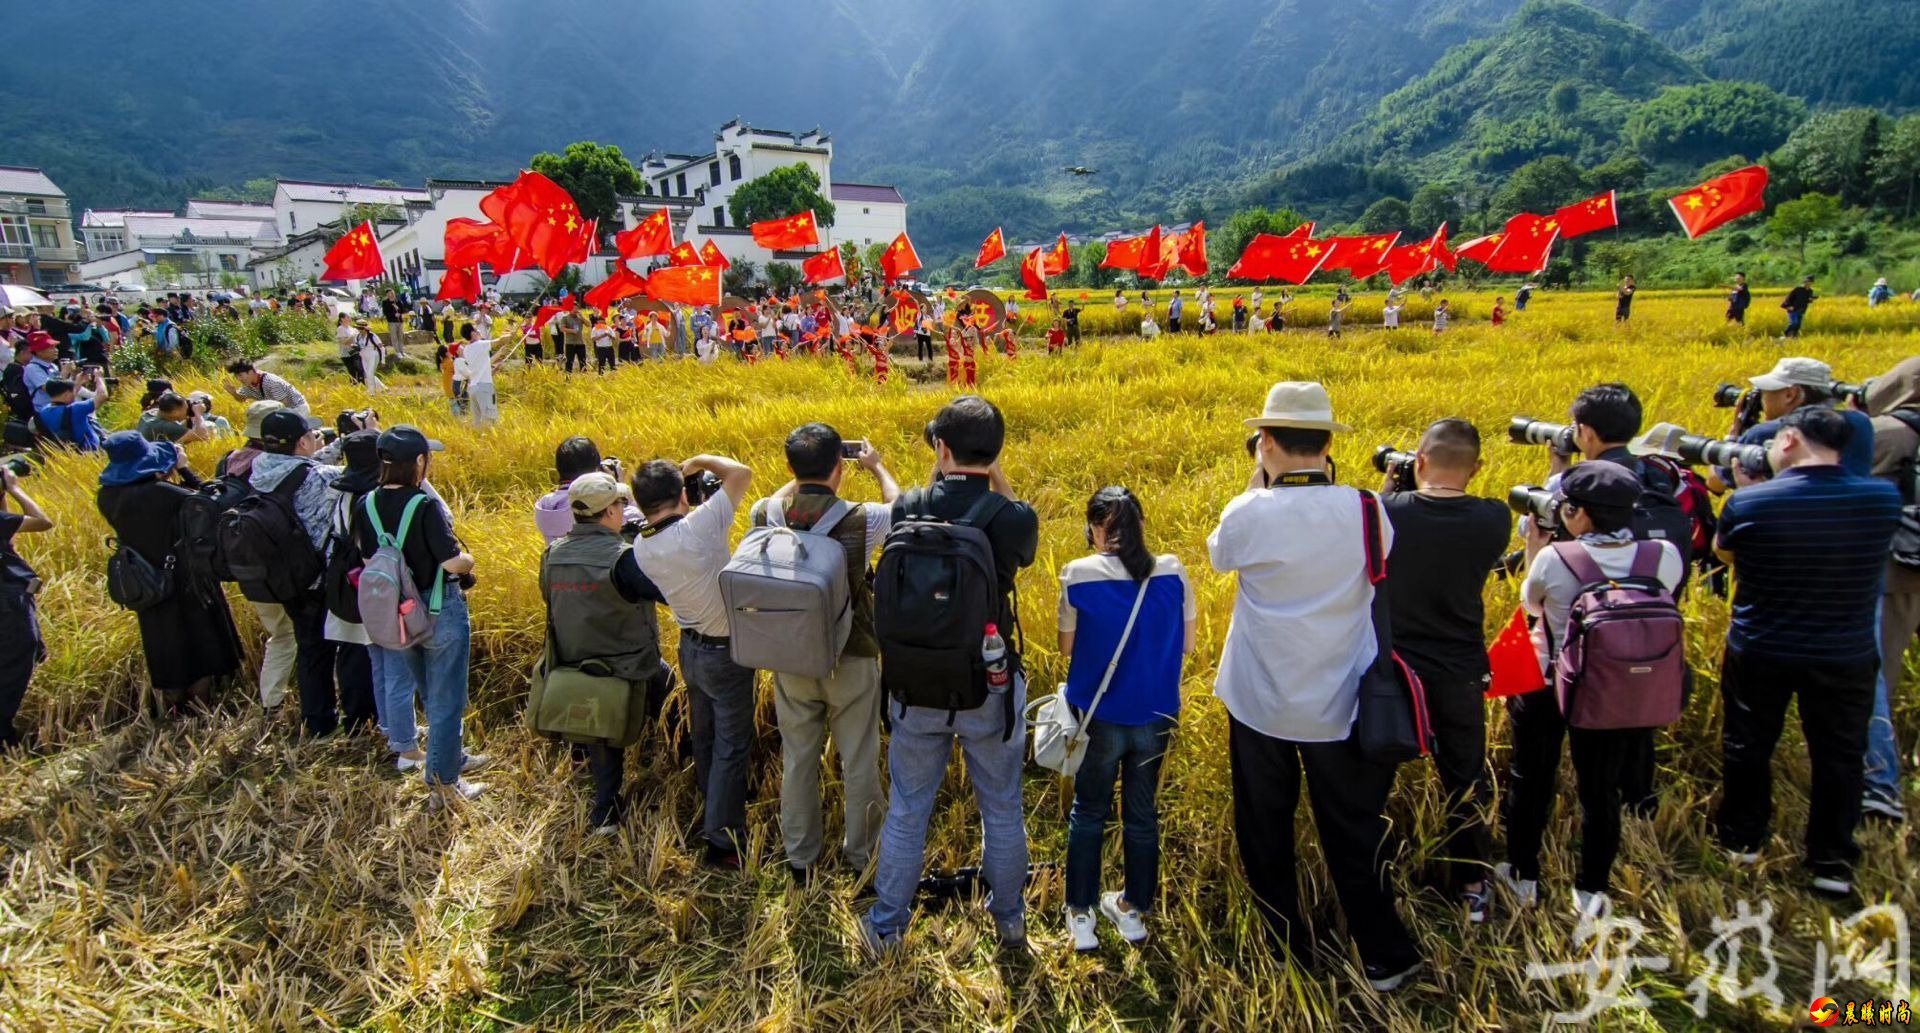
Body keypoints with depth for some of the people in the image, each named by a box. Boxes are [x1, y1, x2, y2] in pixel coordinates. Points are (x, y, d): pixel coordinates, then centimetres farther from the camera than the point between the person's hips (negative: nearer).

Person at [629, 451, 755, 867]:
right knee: (731, 746, 4)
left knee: (704, 735, 24)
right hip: (726, 653, -7)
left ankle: (715, 808, 43)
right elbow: (741, 473, -24)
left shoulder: (641, 548, -8)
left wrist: (693, 509, 2)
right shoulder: (698, 528, -28)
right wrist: (700, 462, -10)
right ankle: (722, 841, 11)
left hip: (691, 647, 7)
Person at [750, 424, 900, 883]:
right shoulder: (859, 521, -20)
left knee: (797, 759, 18)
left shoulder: (766, 516, -12)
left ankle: (800, 858, 33)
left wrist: (804, 475, 19)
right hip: (851, 660, -3)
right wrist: (876, 466, 16)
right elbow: (900, 507, 3)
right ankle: (861, 856, 30)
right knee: (858, 761, 14)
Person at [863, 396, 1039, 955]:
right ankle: (1009, 918, 40)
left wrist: (940, 477, 7)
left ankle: (886, 926, 36)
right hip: (990, 689, -1)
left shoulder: (907, 508, -12)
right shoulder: (1014, 519, -18)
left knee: (906, 811, 19)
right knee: (1002, 810, 20)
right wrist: (997, 479, -2)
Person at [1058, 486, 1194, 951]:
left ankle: (1080, 914, 26)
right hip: (1156, 716, 2)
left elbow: (1067, 647, -5)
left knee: (1088, 812, 17)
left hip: (1099, 717, -2)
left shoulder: (1078, 574, -15)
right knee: (1142, 813, 19)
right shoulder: (1173, 572, -9)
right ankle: (1135, 909, 33)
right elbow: (1186, 644, 1)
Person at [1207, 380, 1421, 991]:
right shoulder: (1365, 511, -13)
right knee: (1354, 833, 17)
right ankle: (1384, 960, 28)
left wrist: (1258, 483, 5)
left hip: (1259, 704, -1)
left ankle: (1286, 949, 33)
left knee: (1265, 830, 18)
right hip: (1339, 707, 1)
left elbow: (1220, 556, 5)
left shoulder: (1247, 513, -18)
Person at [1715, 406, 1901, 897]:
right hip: (1847, 657, 2)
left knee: (1747, 748, 16)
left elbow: (1724, 552, 0)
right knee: (1839, 756, 16)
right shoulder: (1884, 498, -11)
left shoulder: (1748, 503, -19)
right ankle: (1832, 865, 23)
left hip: (1758, 653, -1)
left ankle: (1740, 842, 30)